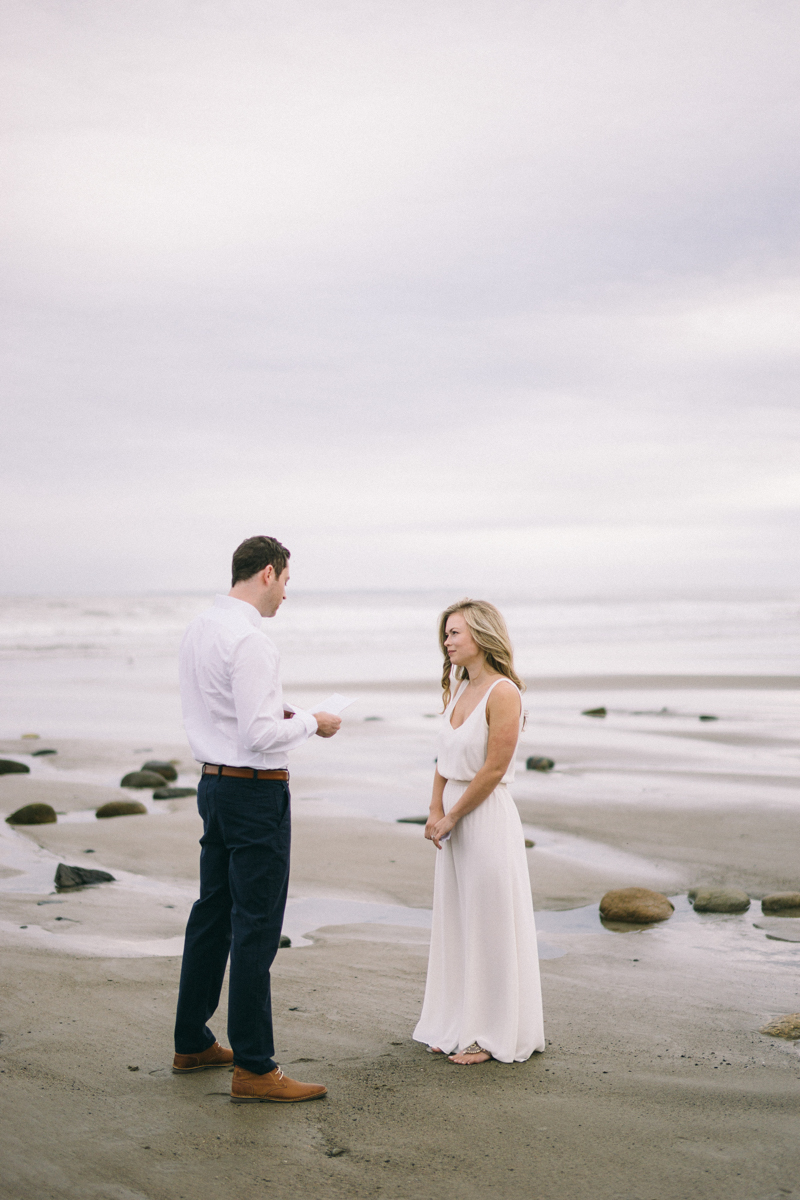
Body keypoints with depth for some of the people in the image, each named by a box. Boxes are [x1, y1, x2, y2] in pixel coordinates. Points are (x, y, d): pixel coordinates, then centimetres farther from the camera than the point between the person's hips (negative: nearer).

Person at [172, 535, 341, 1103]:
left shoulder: (199, 630, 9)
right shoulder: (251, 641, -20)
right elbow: (261, 736, -24)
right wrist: (310, 722, -8)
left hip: (214, 781, 10)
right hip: (256, 792, -10)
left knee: (213, 913, 17)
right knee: (257, 926, -4)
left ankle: (192, 1043, 28)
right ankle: (254, 1067, 1)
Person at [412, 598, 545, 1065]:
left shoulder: (503, 693, -16)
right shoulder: (459, 689, 9)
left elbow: (493, 769, -17)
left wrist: (451, 817, -10)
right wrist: (435, 811, 1)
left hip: (488, 817, -8)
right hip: (454, 820, 8)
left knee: (490, 925, 2)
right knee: (455, 924, 14)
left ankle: (493, 1035, 14)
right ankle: (459, 1027, 26)